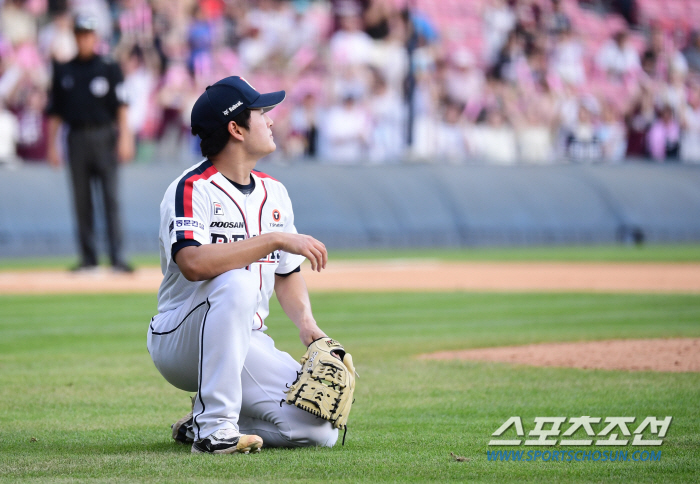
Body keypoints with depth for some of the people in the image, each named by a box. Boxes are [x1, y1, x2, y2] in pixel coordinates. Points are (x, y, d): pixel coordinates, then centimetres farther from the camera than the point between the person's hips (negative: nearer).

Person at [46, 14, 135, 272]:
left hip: (104, 135, -3)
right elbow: (54, 112, 14)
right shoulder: (63, 71, 12)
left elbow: (121, 105, -2)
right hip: (77, 138, 3)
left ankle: (117, 257, -11)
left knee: (110, 197, -8)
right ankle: (88, 257, 8)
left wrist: (124, 137, -13)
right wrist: (52, 145, 8)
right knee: (81, 200, 3)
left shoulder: (109, 68, 5)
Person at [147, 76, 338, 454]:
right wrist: (275, 240, -32)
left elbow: (287, 274, 18)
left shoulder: (273, 193, 11)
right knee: (236, 282, -38)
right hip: (178, 342, -7)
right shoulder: (192, 190, -13)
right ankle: (214, 426, -33)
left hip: (247, 345, 7)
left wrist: (306, 323, -3)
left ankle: (206, 422, 9)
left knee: (321, 429, -15)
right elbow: (193, 264, -32)